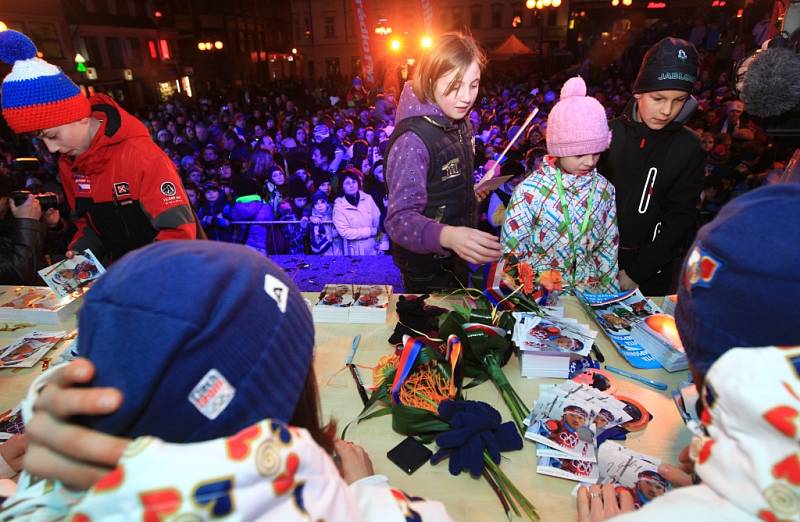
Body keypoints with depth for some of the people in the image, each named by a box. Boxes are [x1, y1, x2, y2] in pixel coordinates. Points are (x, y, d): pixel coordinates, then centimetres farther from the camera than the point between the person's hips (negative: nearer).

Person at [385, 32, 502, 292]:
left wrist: (471, 192, 1)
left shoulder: (460, 123, 0)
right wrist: (447, 236, -50)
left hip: (456, 257, 8)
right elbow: (400, 218, -35)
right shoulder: (412, 139, -28)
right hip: (426, 267, -8)